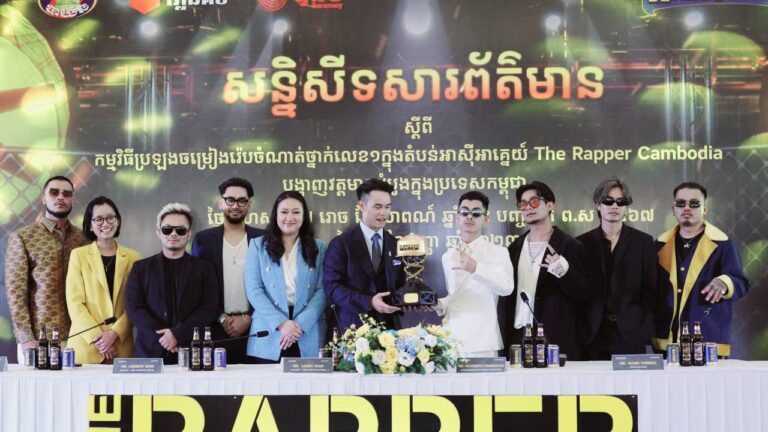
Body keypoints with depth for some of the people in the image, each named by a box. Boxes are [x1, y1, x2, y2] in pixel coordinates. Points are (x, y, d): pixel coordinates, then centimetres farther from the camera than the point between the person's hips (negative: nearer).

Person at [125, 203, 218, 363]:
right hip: (150, 351, 1)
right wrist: (162, 337, -11)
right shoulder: (141, 268, 13)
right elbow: (134, 308, 2)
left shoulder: (204, 268, 11)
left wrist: (178, 334, -13)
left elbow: (209, 309, 0)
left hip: (192, 353, 0)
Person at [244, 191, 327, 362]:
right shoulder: (258, 245, 8)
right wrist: (281, 323, -12)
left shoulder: (318, 247, 11)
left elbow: (322, 291, 2)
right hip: (269, 337, -1)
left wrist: (300, 324, -12)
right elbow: (254, 290, -1)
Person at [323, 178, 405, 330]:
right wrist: (369, 302, -21)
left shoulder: (395, 244, 10)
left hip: (389, 325, 4)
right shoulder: (341, 244, -4)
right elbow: (331, 286, -11)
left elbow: (400, 283, 13)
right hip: (355, 327, -4)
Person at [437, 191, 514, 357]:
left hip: (482, 341, -4)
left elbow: (506, 286, -21)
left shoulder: (498, 252, -3)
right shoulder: (448, 256, 14)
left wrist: (476, 268, -35)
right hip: (451, 338, 4)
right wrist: (440, 305, 2)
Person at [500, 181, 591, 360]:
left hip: (557, 341, -4)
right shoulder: (515, 248, 14)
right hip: (519, 338, 4)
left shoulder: (569, 246, -1)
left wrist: (564, 271, -22)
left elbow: (584, 293, -5)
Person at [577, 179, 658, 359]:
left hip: (631, 333, 0)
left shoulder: (644, 242, 8)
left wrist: (642, 322, -2)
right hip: (593, 333, 1)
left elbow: (651, 289, 7)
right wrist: (579, 327, 0)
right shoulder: (583, 243, 10)